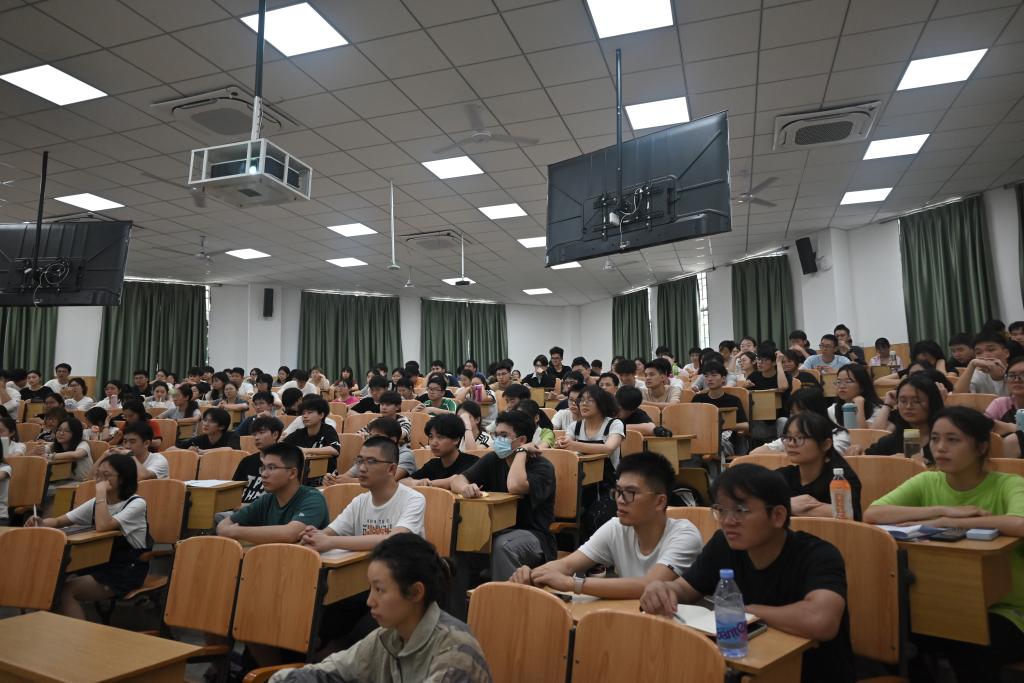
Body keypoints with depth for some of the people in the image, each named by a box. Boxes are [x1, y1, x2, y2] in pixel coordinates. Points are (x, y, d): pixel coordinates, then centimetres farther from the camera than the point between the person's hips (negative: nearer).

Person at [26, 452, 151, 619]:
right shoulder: (96, 503, 10)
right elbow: (58, 521, 9)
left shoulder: (137, 503, -14)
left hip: (127, 571, -7)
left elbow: (102, 527, -29)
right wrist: (41, 523, -13)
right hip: (101, 564, 7)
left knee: (66, 590, -18)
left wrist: (101, 492, -23)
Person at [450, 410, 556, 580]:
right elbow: (457, 479, -2)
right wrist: (465, 488, -26)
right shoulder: (493, 460, 7)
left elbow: (514, 487, -31)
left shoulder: (542, 467, -11)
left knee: (503, 545, -35)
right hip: (497, 529, 5)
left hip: (533, 534, -5)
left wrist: (521, 451, -17)